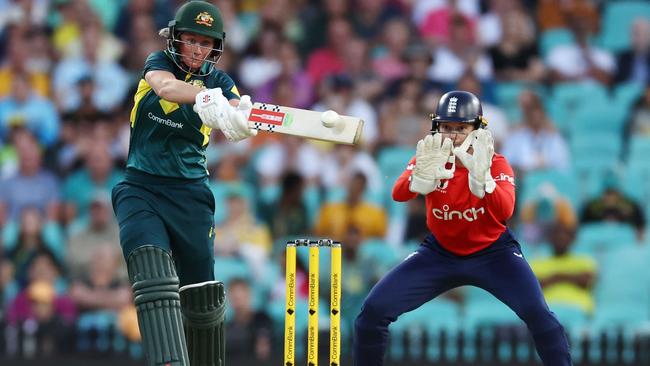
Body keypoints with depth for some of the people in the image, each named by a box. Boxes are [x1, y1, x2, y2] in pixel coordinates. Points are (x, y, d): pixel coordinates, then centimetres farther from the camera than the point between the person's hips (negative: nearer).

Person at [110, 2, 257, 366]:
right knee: (154, 278, -23)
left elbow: (237, 108, -19)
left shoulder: (218, 80, 3)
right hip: (141, 189, -2)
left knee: (202, 296, 4)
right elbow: (165, 86, -27)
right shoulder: (158, 63, -1)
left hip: (190, 193, 2)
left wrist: (242, 117, -45)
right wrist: (205, 99, -48)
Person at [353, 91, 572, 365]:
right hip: (440, 252, 2)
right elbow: (398, 195, -31)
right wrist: (423, 176, -53)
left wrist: (481, 177, -53)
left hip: (492, 252, -2)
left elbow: (505, 211, -35)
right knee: (373, 311, -11)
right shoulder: (428, 156, -11)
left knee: (537, 313, -26)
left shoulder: (495, 164, -16)